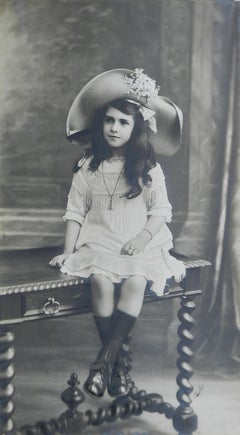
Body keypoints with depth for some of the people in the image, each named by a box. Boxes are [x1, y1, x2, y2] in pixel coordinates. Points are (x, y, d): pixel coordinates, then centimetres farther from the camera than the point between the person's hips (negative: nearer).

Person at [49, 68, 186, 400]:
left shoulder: (149, 169, 4)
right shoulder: (88, 167, 6)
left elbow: (161, 211, 3)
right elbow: (75, 213, 6)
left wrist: (143, 236, -14)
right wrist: (68, 251, -3)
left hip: (140, 245, 0)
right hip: (99, 243, 1)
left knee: (136, 282, -31)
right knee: (101, 281, -31)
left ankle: (103, 360, -20)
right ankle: (117, 361, -14)